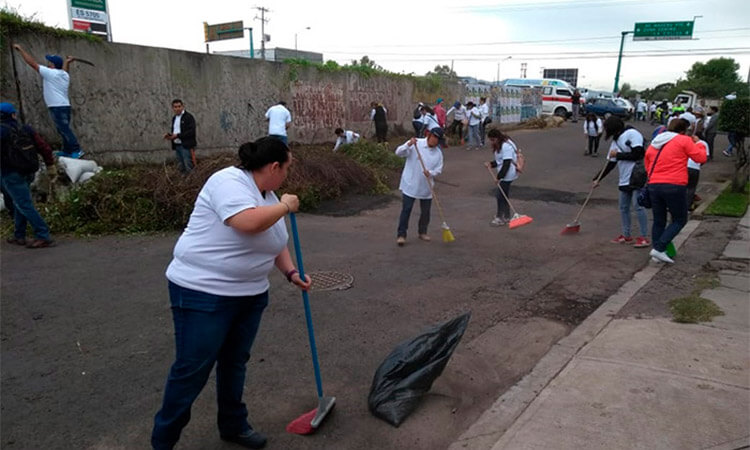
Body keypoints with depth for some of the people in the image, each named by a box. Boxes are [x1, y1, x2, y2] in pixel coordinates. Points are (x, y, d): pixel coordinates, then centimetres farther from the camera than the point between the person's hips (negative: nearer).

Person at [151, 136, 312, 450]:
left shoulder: (267, 196, 10)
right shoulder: (229, 181, -18)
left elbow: (275, 241, 20)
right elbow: (248, 222, -34)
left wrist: (291, 273, 8)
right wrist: (285, 206, -19)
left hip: (250, 294, 8)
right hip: (202, 292, -8)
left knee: (235, 363, 18)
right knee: (192, 370, 1)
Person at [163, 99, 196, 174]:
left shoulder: (189, 117, -8)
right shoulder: (174, 118, 18)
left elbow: (191, 131, -17)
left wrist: (177, 135, -20)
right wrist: (170, 135, 3)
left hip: (186, 146, -8)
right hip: (177, 146, 8)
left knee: (189, 168, -10)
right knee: (181, 168, 11)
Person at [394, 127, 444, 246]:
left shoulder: (438, 152, 6)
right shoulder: (415, 144, -7)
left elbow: (439, 169, 5)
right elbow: (399, 152, -13)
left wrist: (430, 173, -17)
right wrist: (408, 145, -31)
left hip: (426, 187, 5)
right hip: (410, 185, -4)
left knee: (425, 211, 12)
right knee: (406, 210, -4)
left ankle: (422, 232, 31)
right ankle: (401, 234, 4)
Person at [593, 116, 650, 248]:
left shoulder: (632, 134, -11)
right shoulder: (616, 141, 14)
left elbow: (637, 155, -18)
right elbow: (611, 164, 17)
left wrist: (617, 155, -9)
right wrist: (598, 179, 15)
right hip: (624, 180, 9)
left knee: (638, 206, -8)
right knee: (623, 207, 11)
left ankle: (644, 237, 1)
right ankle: (626, 236, 22)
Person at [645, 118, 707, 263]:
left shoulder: (654, 143, 17)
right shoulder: (684, 140, -2)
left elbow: (647, 164, 20)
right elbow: (701, 158, 0)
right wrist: (699, 143, 15)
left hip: (654, 185, 6)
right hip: (674, 186, -6)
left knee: (658, 221, 14)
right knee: (680, 220, 7)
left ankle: (657, 252, 15)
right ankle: (659, 249, -6)